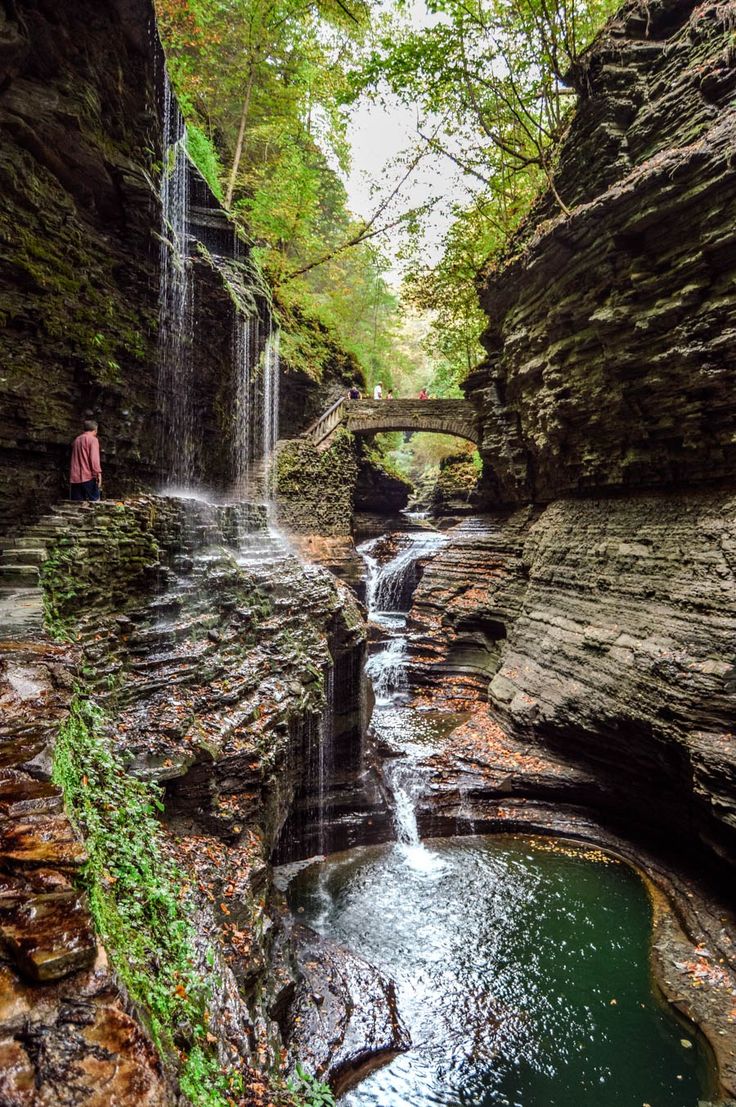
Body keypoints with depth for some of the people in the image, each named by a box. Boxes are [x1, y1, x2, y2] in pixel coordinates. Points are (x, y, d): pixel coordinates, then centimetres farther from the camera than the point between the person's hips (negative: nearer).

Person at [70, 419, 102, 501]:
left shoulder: (76, 440, 18)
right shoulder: (93, 439, -3)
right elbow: (94, 458, -15)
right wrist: (98, 473, -17)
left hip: (75, 478, 6)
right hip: (88, 477, -6)